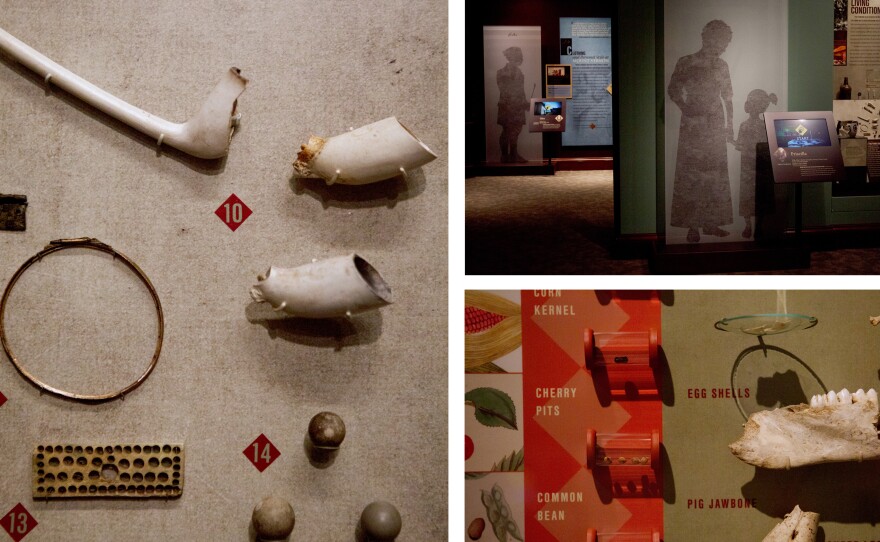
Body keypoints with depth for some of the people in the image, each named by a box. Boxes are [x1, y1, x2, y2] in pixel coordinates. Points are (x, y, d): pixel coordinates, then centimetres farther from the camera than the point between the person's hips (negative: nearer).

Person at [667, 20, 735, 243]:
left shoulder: (722, 66, 12)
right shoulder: (686, 63, -2)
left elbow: (728, 98, 16)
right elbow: (673, 90, 0)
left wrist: (730, 128, 13)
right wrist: (687, 109, -14)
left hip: (716, 126, 5)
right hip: (694, 126, -5)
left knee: (715, 174, 3)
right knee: (692, 173, -7)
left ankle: (710, 222, 9)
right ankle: (692, 226, -5)